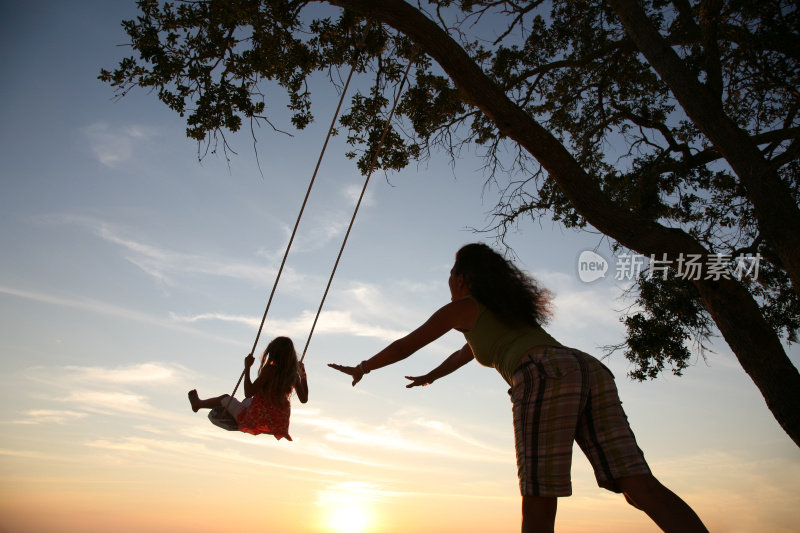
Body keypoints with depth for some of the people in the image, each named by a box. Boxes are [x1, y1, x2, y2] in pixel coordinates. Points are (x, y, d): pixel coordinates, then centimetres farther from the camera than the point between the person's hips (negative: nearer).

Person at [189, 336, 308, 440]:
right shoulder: (294, 373, -6)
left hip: (256, 422, -5)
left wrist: (247, 367, -14)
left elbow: (248, 393, -19)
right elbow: (304, 399, 3)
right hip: (279, 424, 5)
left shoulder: (270, 369, -21)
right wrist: (303, 375, 11)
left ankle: (198, 404, 48)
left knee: (226, 398, 20)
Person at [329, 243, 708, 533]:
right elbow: (466, 352, 57)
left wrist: (362, 368, 45)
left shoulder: (462, 308, 19)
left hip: (547, 375, -7)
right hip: (590, 371, 7)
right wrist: (430, 376, 73)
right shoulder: (505, 310, 40)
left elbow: (404, 346, 28)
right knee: (641, 488, -4)